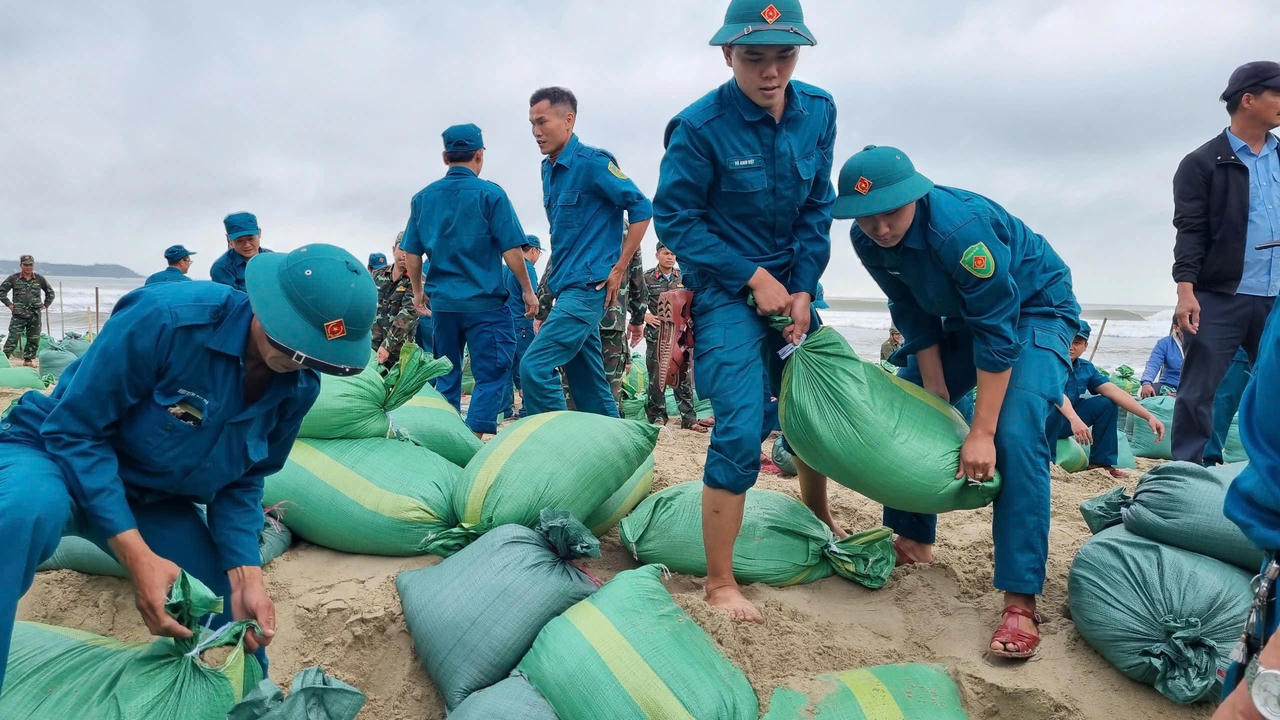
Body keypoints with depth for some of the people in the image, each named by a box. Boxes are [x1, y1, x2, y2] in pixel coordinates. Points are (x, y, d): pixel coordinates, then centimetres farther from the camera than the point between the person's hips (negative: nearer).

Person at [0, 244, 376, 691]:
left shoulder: (299, 387, -12)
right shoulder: (169, 317, -32)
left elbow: (241, 484, -2)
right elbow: (74, 429, -25)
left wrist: (245, 578, -17)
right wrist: (137, 556, -31)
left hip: (155, 502, 5)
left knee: (243, 625, -1)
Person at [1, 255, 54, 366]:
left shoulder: (40, 279, 8)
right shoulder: (13, 278, 2)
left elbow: (50, 292, 21)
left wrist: (45, 305, 12)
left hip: (35, 315, 3)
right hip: (18, 315, -3)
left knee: (34, 339, 6)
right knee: (13, 338, -8)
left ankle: (28, 359, 18)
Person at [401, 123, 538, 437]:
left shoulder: (423, 197, 7)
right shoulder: (490, 194, -7)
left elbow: (412, 253, 10)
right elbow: (511, 250, -9)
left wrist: (418, 291, 23)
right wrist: (527, 290, 1)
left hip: (442, 302, 5)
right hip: (485, 302, -5)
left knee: (446, 376, 16)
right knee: (491, 375, 0)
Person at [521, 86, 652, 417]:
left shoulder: (592, 162, -10)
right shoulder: (548, 168, 14)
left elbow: (641, 208, -11)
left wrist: (619, 268, -12)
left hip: (588, 286, -9)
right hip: (568, 287, 9)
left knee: (534, 367, -16)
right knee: (589, 383, 11)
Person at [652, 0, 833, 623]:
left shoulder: (817, 112, -2)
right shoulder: (700, 126, -17)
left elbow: (817, 209, 5)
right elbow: (675, 218, -12)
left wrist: (803, 290, -4)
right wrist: (753, 279, -15)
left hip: (790, 284, 6)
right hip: (726, 290, -6)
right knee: (740, 431, -13)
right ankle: (719, 583, 0)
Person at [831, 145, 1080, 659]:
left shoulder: (961, 227, -36)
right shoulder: (868, 240, -16)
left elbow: (998, 333, -33)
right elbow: (916, 321, -6)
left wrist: (981, 433, -32)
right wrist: (937, 399, -8)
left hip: (1034, 310, -7)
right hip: (963, 314, 7)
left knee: (1015, 433, -25)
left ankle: (1020, 602, -22)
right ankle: (913, 540, 23)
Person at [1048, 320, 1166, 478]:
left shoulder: (1086, 368, 4)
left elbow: (1116, 392, -3)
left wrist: (1149, 416, -12)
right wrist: (1075, 420, -50)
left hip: (1066, 423, 7)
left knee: (1107, 403, -5)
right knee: (1054, 407, -37)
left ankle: (1101, 463, 3)